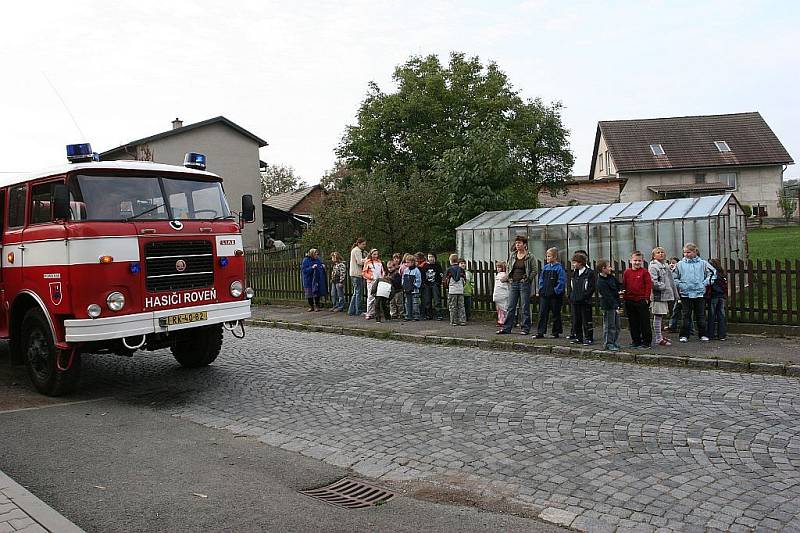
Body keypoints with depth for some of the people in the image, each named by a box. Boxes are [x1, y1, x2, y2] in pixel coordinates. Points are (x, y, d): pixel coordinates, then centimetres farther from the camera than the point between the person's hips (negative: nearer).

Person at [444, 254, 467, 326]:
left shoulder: (449, 270, -5)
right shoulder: (462, 270, 3)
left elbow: (446, 281, -1)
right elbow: (464, 280, 9)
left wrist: (447, 287, 18)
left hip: (452, 291, -2)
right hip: (460, 290, 3)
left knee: (452, 307, 4)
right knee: (461, 306, 7)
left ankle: (454, 321, 4)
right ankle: (462, 321, 5)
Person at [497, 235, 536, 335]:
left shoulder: (530, 257, -3)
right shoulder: (512, 255, 10)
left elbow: (534, 271, -3)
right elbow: (508, 267, 20)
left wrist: (528, 279, -10)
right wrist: (509, 277, 8)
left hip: (524, 284, -4)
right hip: (513, 283, 4)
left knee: (525, 307, 1)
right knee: (511, 307, 5)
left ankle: (525, 328, 8)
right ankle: (506, 328, 7)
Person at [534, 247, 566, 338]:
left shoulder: (559, 268, -8)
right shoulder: (545, 267, 10)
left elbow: (561, 281, -11)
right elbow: (541, 279, 17)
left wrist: (557, 291, -15)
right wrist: (541, 288, 7)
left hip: (555, 295, -5)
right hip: (544, 294, 6)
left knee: (556, 314, 6)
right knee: (542, 314, 2)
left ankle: (556, 332, 16)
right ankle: (540, 332, 3)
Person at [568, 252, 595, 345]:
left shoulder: (589, 273, -7)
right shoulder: (574, 273, 13)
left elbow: (592, 288, -10)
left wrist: (584, 297, -15)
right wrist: (570, 298, 9)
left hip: (585, 302, -6)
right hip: (574, 301, 7)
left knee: (586, 321, -1)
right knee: (576, 321, 10)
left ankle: (589, 338, 6)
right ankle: (578, 338, 19)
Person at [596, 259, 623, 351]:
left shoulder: (611, 277, 9)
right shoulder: (601, 282, -18)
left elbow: (619, 285, 22)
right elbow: (608, 296, -22)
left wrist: (619, 291, -1)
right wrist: (616, 307, -24)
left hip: (615, 305, 9)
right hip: (608, 306, -9)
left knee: (616, 326, 15)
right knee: (609, 326, -3)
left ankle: (614, 342, 25)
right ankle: (608, 343, 5)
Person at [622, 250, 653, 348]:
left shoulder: (644, 272, -4)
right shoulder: (626, 272, 7)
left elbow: (649, 285, -5)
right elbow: (624, 286, 11)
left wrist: (646, 298, -9)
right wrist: (624, 298, 7)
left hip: (642, 301, -4)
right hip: (630, 301, 4)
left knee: (644, 322, 0)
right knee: (633, 322, 10)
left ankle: (646, 341, 7)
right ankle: (635, 341, 19)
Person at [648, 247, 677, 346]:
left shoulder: (665, 265, 18)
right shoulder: (653, 266, -11)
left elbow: (670, 280, 25)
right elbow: (653, 282, -21)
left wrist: (674, 292, 19)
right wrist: (663, 286, -13)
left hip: (665, 295, 9)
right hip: (658, 295, -9)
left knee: (662, 316, 16)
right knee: (658, 317, -5)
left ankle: (660, 335, 25)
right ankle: (659, 339, -3)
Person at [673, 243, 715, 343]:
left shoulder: (703, 263, 4)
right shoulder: (680, 264, 5)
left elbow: (712, 273, 10)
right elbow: (674, 277, 11)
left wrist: (705, 283, 2)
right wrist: (679, 285, 0)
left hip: (699, 293, 0)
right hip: (685, 293, 0)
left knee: (701, 315, 5)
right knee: (686, 316, 3)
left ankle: (703, 335, 14)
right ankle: (684, 335, 8)